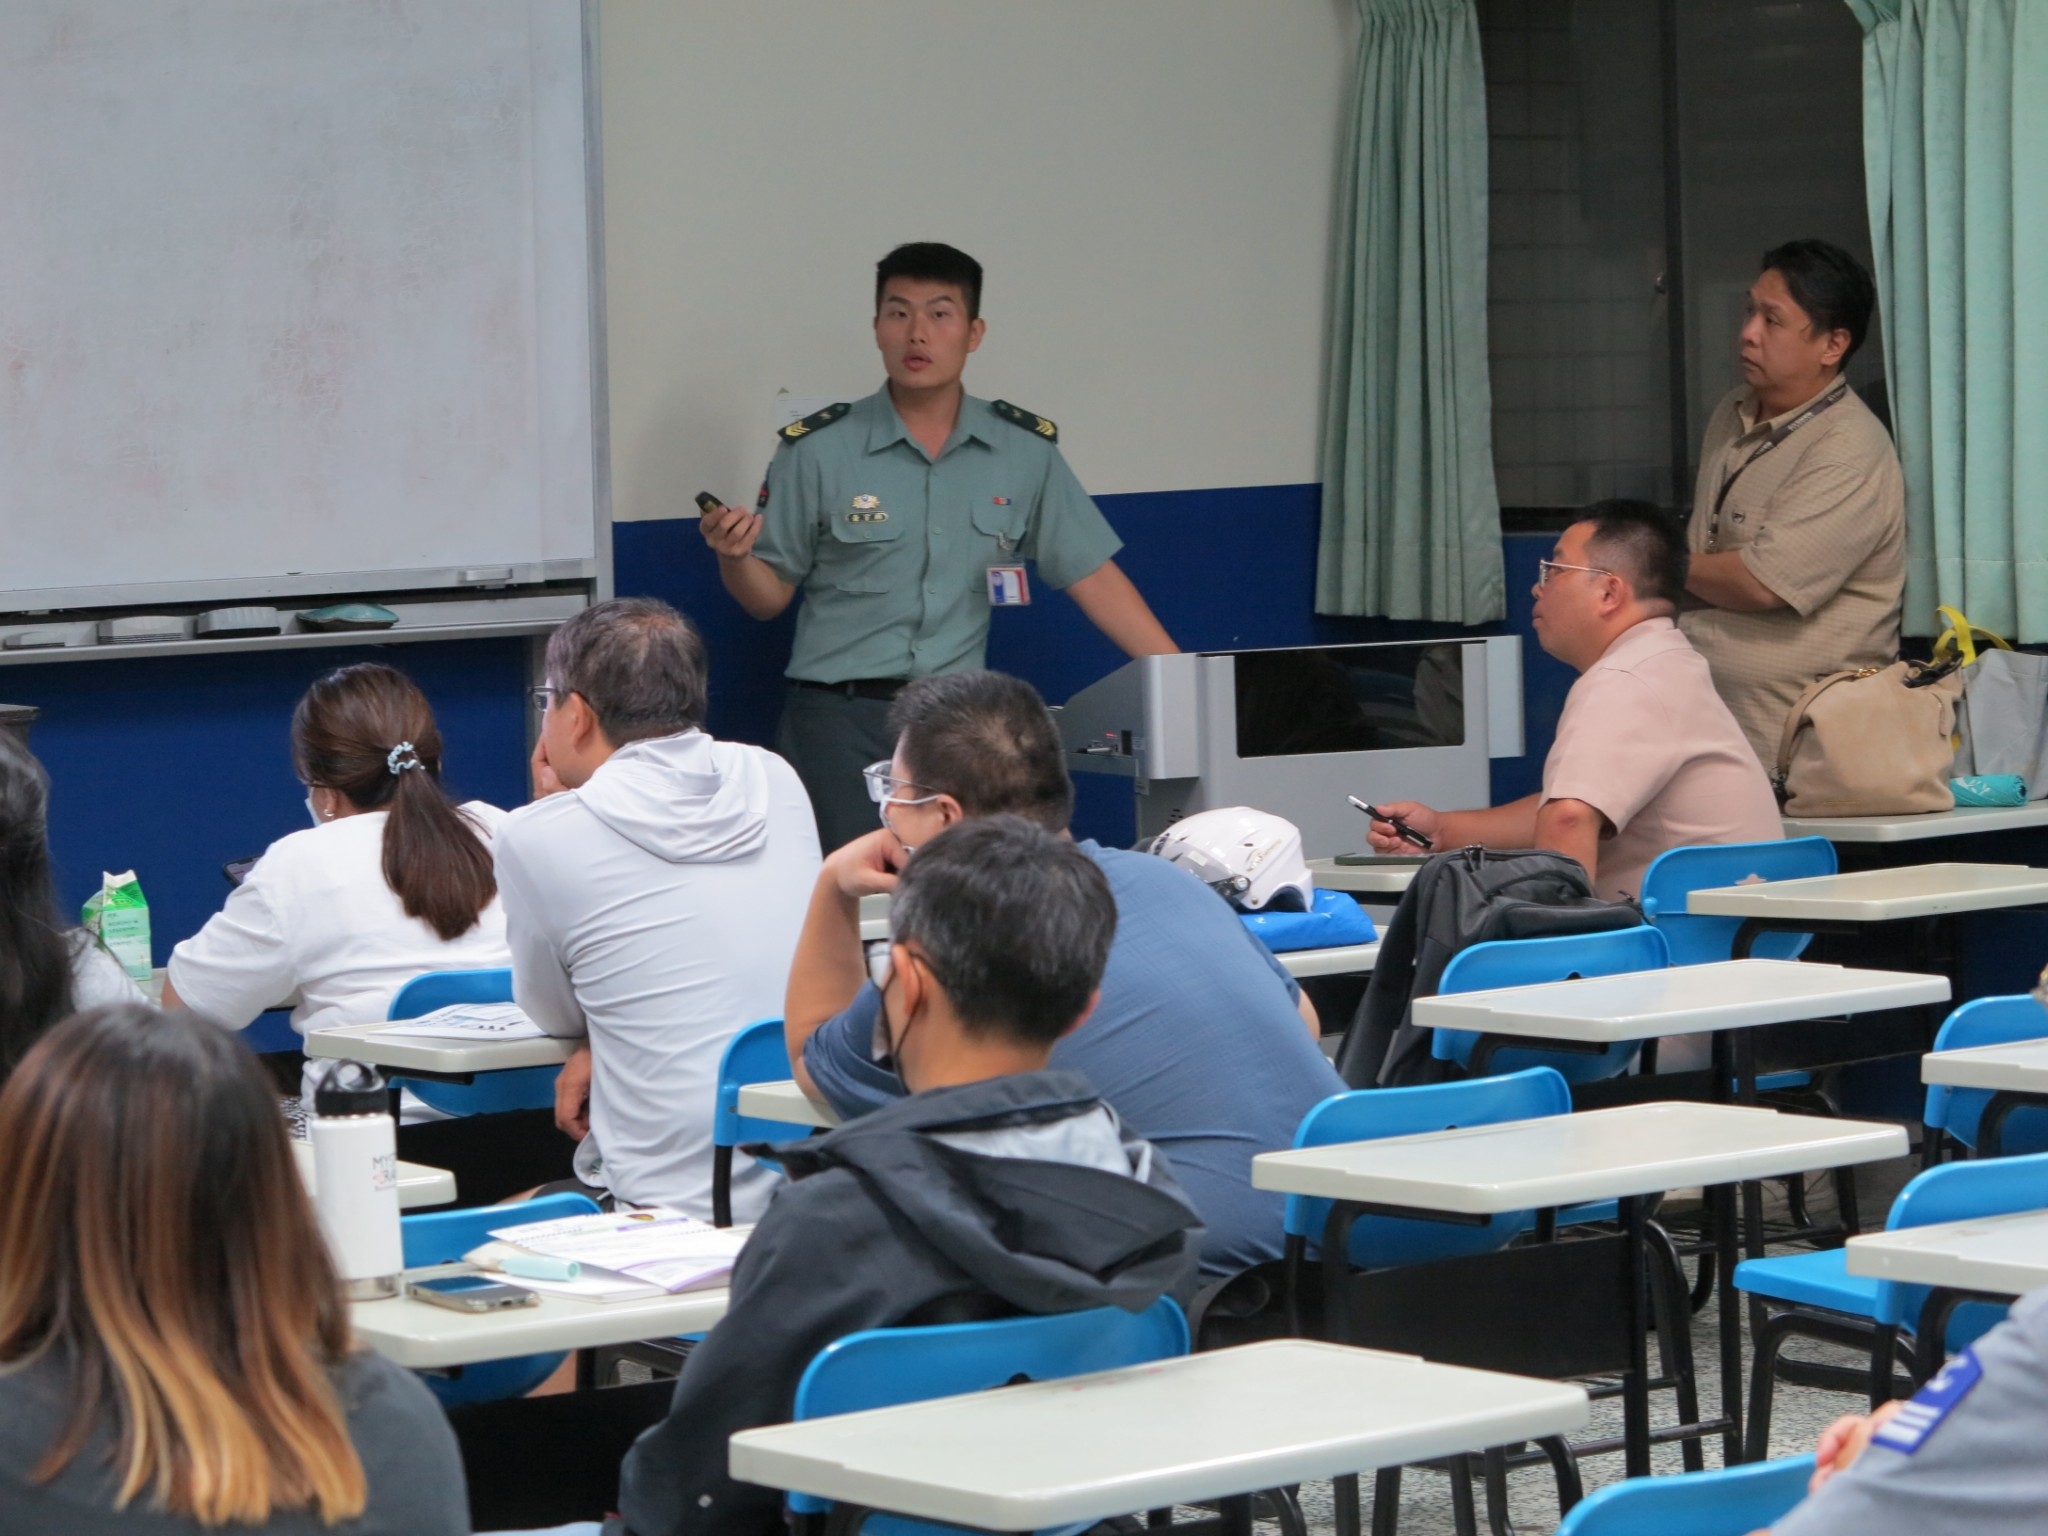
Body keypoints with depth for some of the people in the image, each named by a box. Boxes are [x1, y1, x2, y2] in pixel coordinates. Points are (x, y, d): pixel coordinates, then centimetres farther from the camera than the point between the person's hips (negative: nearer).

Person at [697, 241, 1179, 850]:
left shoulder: (1025, 450, 5)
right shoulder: (818, 450, -1)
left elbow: (1093, 576, 8)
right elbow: (770, 597, 4)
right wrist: (736, 557, -18)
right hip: (842, 724, -2)